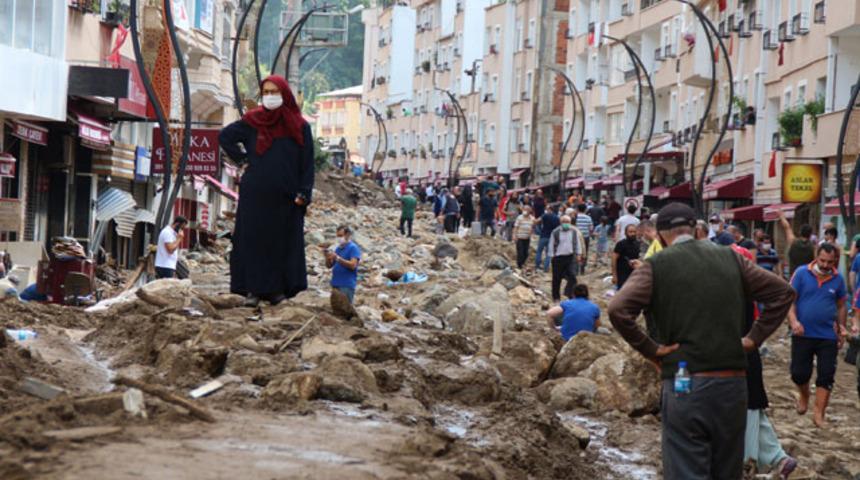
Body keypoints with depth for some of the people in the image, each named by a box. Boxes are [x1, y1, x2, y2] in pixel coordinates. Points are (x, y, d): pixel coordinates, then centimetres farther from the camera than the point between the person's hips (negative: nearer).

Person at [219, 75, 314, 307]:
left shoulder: (299, 127, 3)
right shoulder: (252, 122, 5)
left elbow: (307, 164, 2)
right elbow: (225, 136, 19)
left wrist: (303, 195, -7)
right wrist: (242, 157, 6)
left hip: (285, 198, 0)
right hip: (255, 194, 1)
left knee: (283, 243, 1)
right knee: (253, 242, -2)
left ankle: (278, 288, 6)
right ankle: (254, 289, 0)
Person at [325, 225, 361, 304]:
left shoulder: (353, 248, -4)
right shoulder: (338, 248, 16)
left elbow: (353, 265, -16)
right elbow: (329, 265, 16)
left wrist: (337, 258, -19)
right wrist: (328, 258, -6)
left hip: (347, 285, -7)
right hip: (336, 284, 7)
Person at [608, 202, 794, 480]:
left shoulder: (656, 266, -3)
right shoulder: (731, 259, 9)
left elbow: (618, 310, -17)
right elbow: (782, 292, 13)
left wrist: (650, 350, -6)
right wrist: (755, 338, 11)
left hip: (685, 386, -4)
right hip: (733, 383, 4)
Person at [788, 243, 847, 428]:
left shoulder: (837, 279, 1)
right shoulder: (801, 273, -7)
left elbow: (841, 306, 14)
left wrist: (843, 328, 9)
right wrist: (793, 321, -22)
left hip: (828, 336, 1)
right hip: (803, 334, -1)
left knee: (826, 376, -2)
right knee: (799, 373, 3)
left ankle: (819, 415, 6)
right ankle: (804, 395, 36)